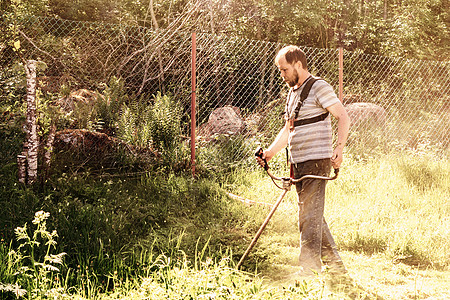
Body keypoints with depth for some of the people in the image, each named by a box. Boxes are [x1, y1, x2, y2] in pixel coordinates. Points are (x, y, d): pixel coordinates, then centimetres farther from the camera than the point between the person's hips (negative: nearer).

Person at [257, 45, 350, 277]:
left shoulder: (319, 87, -6)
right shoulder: (292, 93, 20)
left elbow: (343, 117, -13)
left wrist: (339, 147, -24)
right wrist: (271, 152, 16)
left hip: (316, 161, -9)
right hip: (298, 163, 9)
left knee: (310, 215, -9)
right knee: (313, 215, 11)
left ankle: (309, 268, -4)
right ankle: (334, 264, 20)